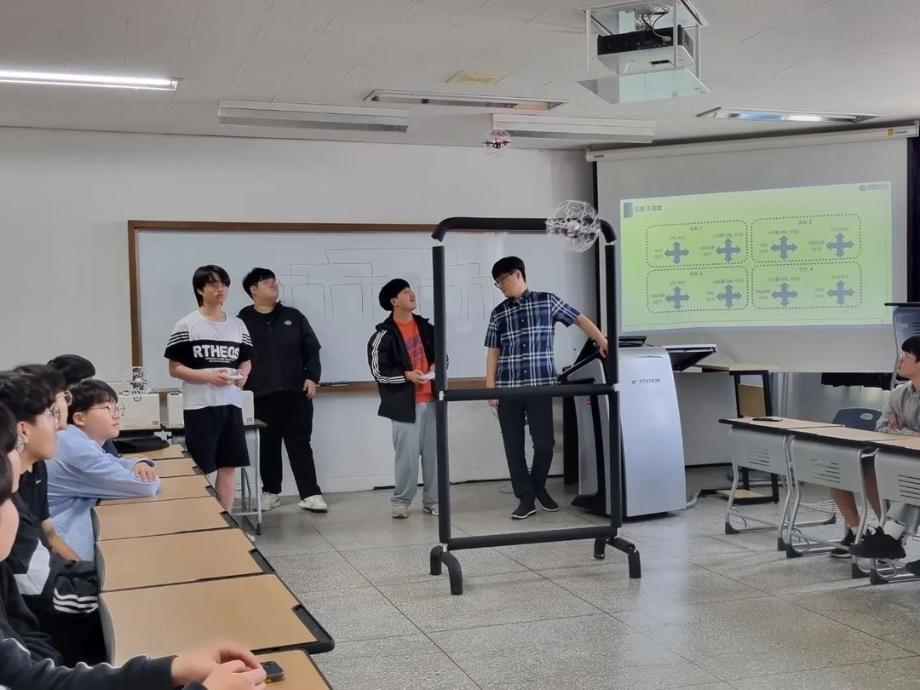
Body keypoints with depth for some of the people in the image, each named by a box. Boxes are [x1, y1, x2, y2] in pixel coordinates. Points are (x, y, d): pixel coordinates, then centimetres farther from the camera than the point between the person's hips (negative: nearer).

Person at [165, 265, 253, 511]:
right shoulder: (186, 325, -4)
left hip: (231, 405, 5)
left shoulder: (238, 325, 10)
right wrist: (208, 376, -18)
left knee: (228, 467, 9)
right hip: (199, 407, -5)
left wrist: (243, 374, -5)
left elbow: (246, 360, 18)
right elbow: (174, 368, -5)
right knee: (200, 471, 0)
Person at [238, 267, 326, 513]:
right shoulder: (242, 322, 3)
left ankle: (310, 494, 2)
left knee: (300, 444, 1)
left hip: (296, 394, 1)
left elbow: (312, 350, 10)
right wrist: (241, 389, -2)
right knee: (267, 447, 9)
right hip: (261, 397, -1)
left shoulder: (293, 317, 10)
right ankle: (271, 492, 23)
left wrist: (312, 377, -1)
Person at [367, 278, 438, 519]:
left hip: (431, 399, 6)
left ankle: (432, 500, 19)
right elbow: (378, 370, -9)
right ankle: (401, 500, 13)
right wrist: (406, 375, -20)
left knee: (433, 451, 8)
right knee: (407, 453, -4)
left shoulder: (425, 326, 10)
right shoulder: (384, 334, -9)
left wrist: (437, 365, 0)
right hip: (405, 403, -5)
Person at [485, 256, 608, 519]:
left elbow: (579, 319, 6)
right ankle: (526, 498, 12)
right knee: (513, 445, 2)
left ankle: (538, 487, 24)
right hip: (508, 388, 2)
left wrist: (602, 341, -5)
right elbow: (493, 352, 10)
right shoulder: (498, 313, 9)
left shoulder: (547, 301, 3)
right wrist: (490, 387, 3)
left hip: (540, 386, -2)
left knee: (545, 442, -2)